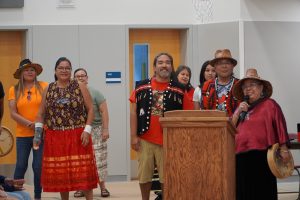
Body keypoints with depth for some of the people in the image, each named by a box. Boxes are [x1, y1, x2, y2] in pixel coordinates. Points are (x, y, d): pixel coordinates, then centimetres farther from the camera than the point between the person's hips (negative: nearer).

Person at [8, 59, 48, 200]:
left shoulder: (44, 87, 2)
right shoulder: (14, 90, 4)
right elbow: (13, 113, -1)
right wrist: (30, 124, -11)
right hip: (23, 134, 1)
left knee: (38, 166, 0)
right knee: (21, 166, 2)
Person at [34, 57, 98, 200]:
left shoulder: (80, 87, 2)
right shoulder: (48, 89, 8)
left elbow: (90, 109, 1)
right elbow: (41, 113, 12)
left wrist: (87, 130, -9)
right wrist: (38, 131, -1)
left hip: (77, 136, -2)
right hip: (55, 138, 2)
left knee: (83, 171, -4)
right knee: (60, 172, 5)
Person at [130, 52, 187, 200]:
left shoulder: (179, 90, 2)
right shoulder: (142, 87, 4)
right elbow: (133, 112, 4)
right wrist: (134, 136, -2)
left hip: (169, 141, -1)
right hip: (145, 140, 1)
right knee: (144, 175, 9)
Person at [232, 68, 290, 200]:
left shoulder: (269, 104, 1)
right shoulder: (242, 108, 21)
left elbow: (280, 127, -6)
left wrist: (283, 148, -12)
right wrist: (238, 113, 1)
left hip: (261, 156, -6)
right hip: (241, 157, 6)